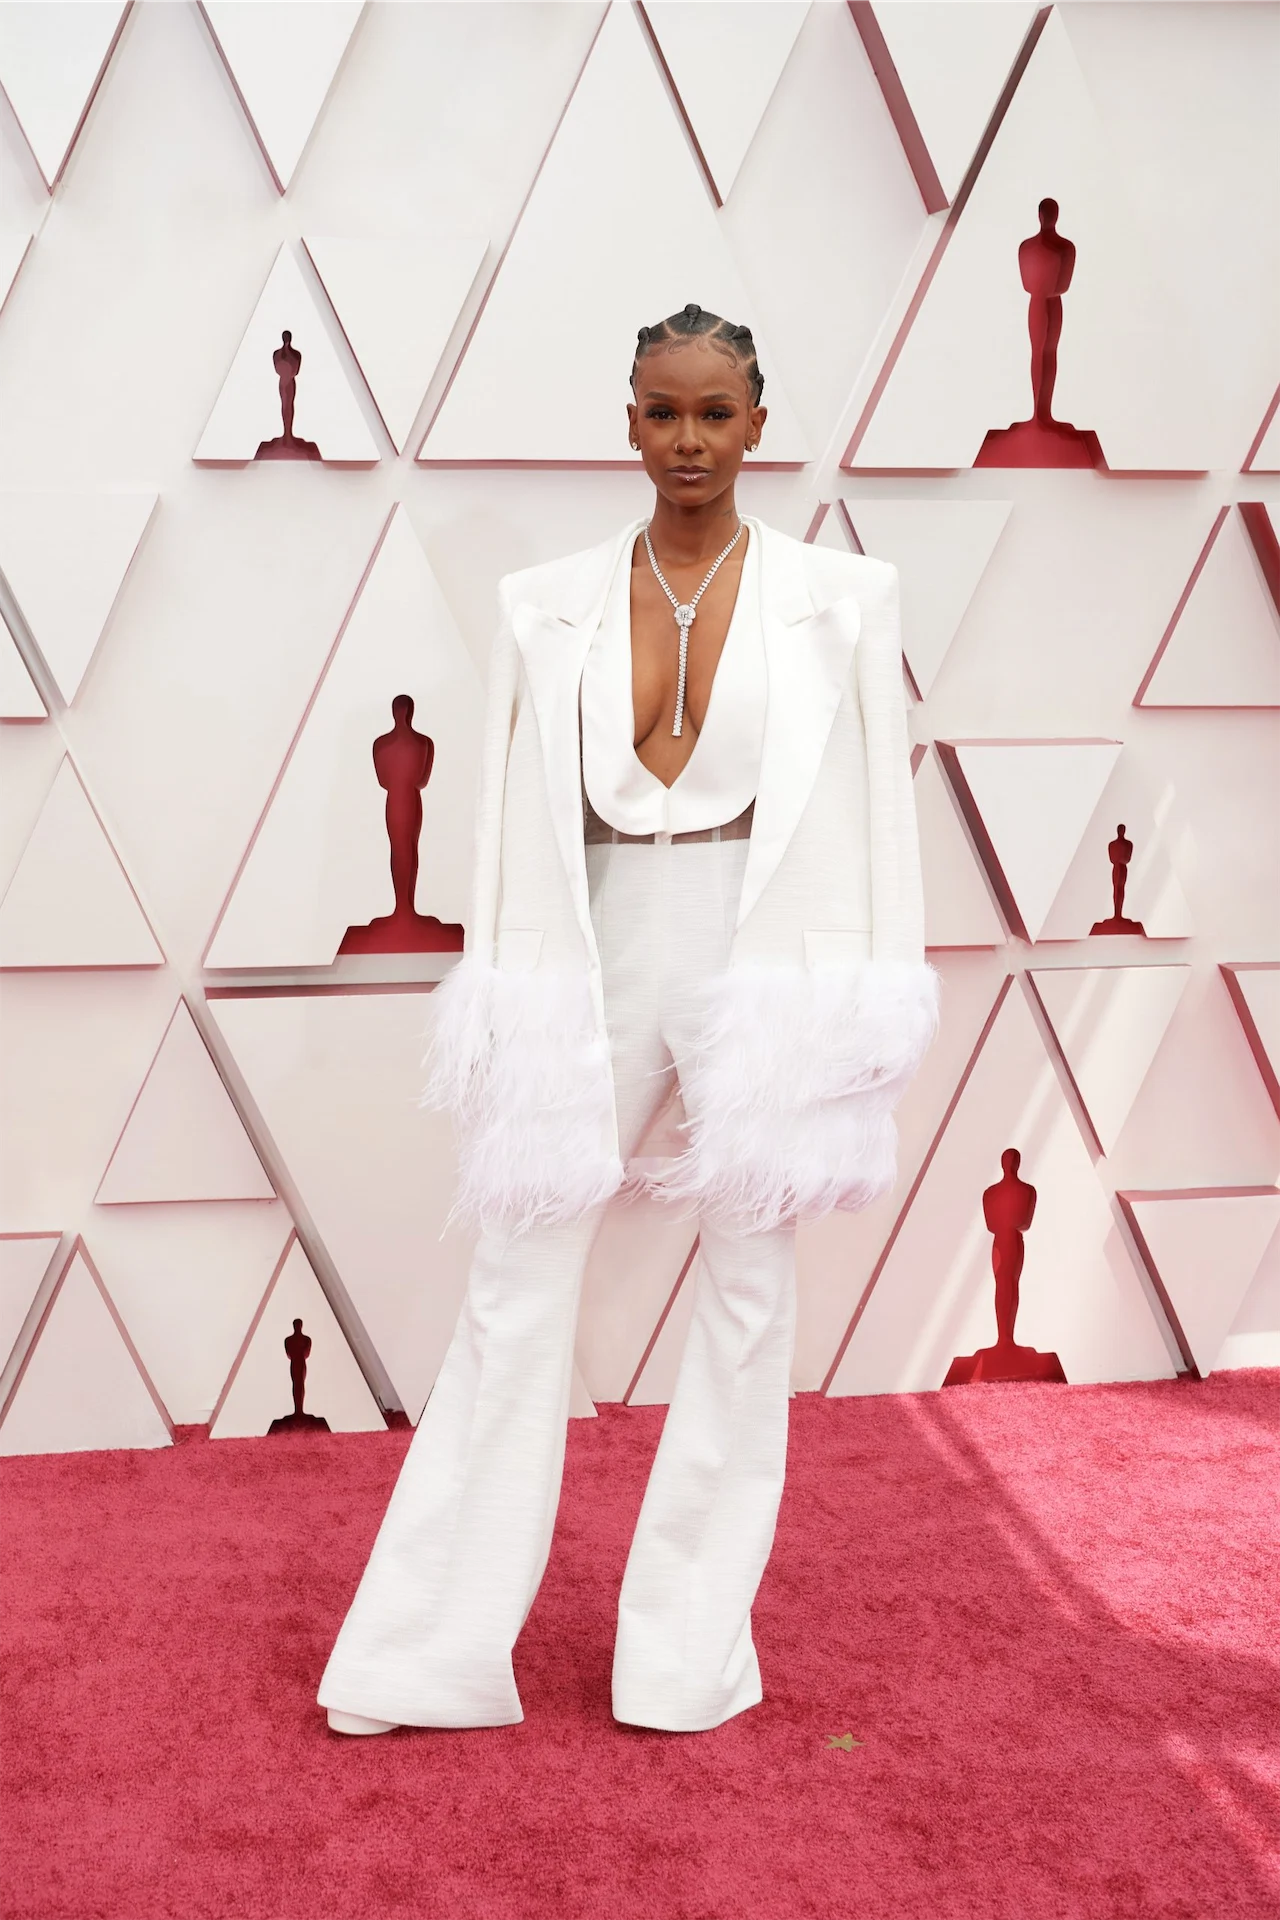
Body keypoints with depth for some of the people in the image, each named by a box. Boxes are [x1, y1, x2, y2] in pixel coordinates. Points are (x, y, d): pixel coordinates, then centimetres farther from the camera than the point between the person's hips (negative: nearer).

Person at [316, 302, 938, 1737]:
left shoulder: (836, 598, 1)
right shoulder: (548, 605, 6)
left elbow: (876, 808, 1)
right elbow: (513, 811, 6)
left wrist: (866, 1013, -3)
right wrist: (502, 1001, 2)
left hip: (768, 957, -1)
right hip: (598, 956, 1)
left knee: (750, 1292, 6)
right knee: (515, 1288, 3)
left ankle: (690, 1654, 21)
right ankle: (425, 1656, 15)